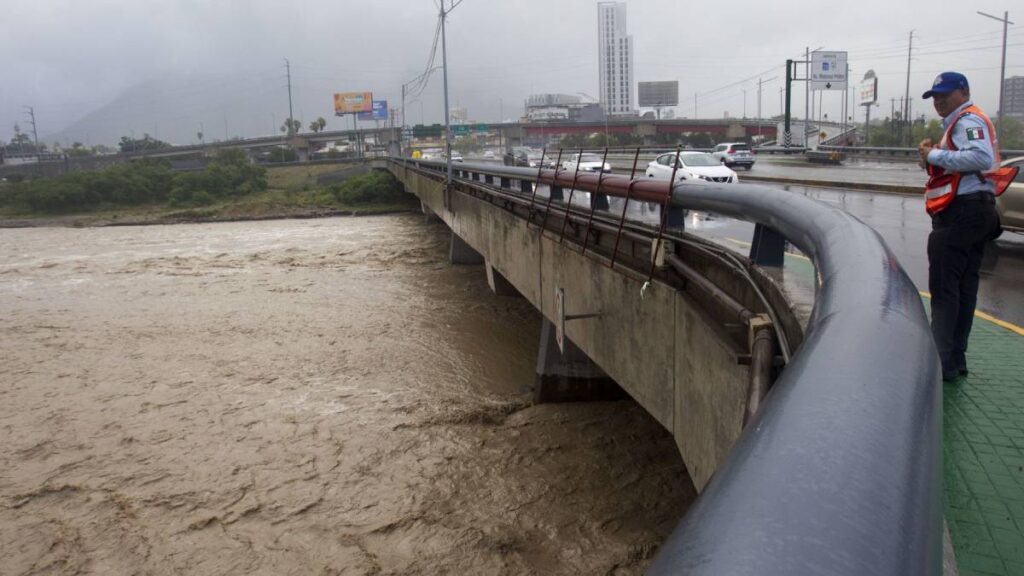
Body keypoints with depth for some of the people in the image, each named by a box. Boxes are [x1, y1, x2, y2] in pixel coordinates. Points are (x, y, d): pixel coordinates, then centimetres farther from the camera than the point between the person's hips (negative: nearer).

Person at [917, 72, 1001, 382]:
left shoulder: (968, 120, -9)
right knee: (963, 287, 12)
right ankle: (956, 359, 19)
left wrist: (935, 155, -18)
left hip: (961, 213, -11)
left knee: (943, 289, -11)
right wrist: (933, 155, 7)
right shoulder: (963, 122, 24)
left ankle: (942, 362, -11)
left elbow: (982, 158, -26)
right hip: (976, 212, 11)